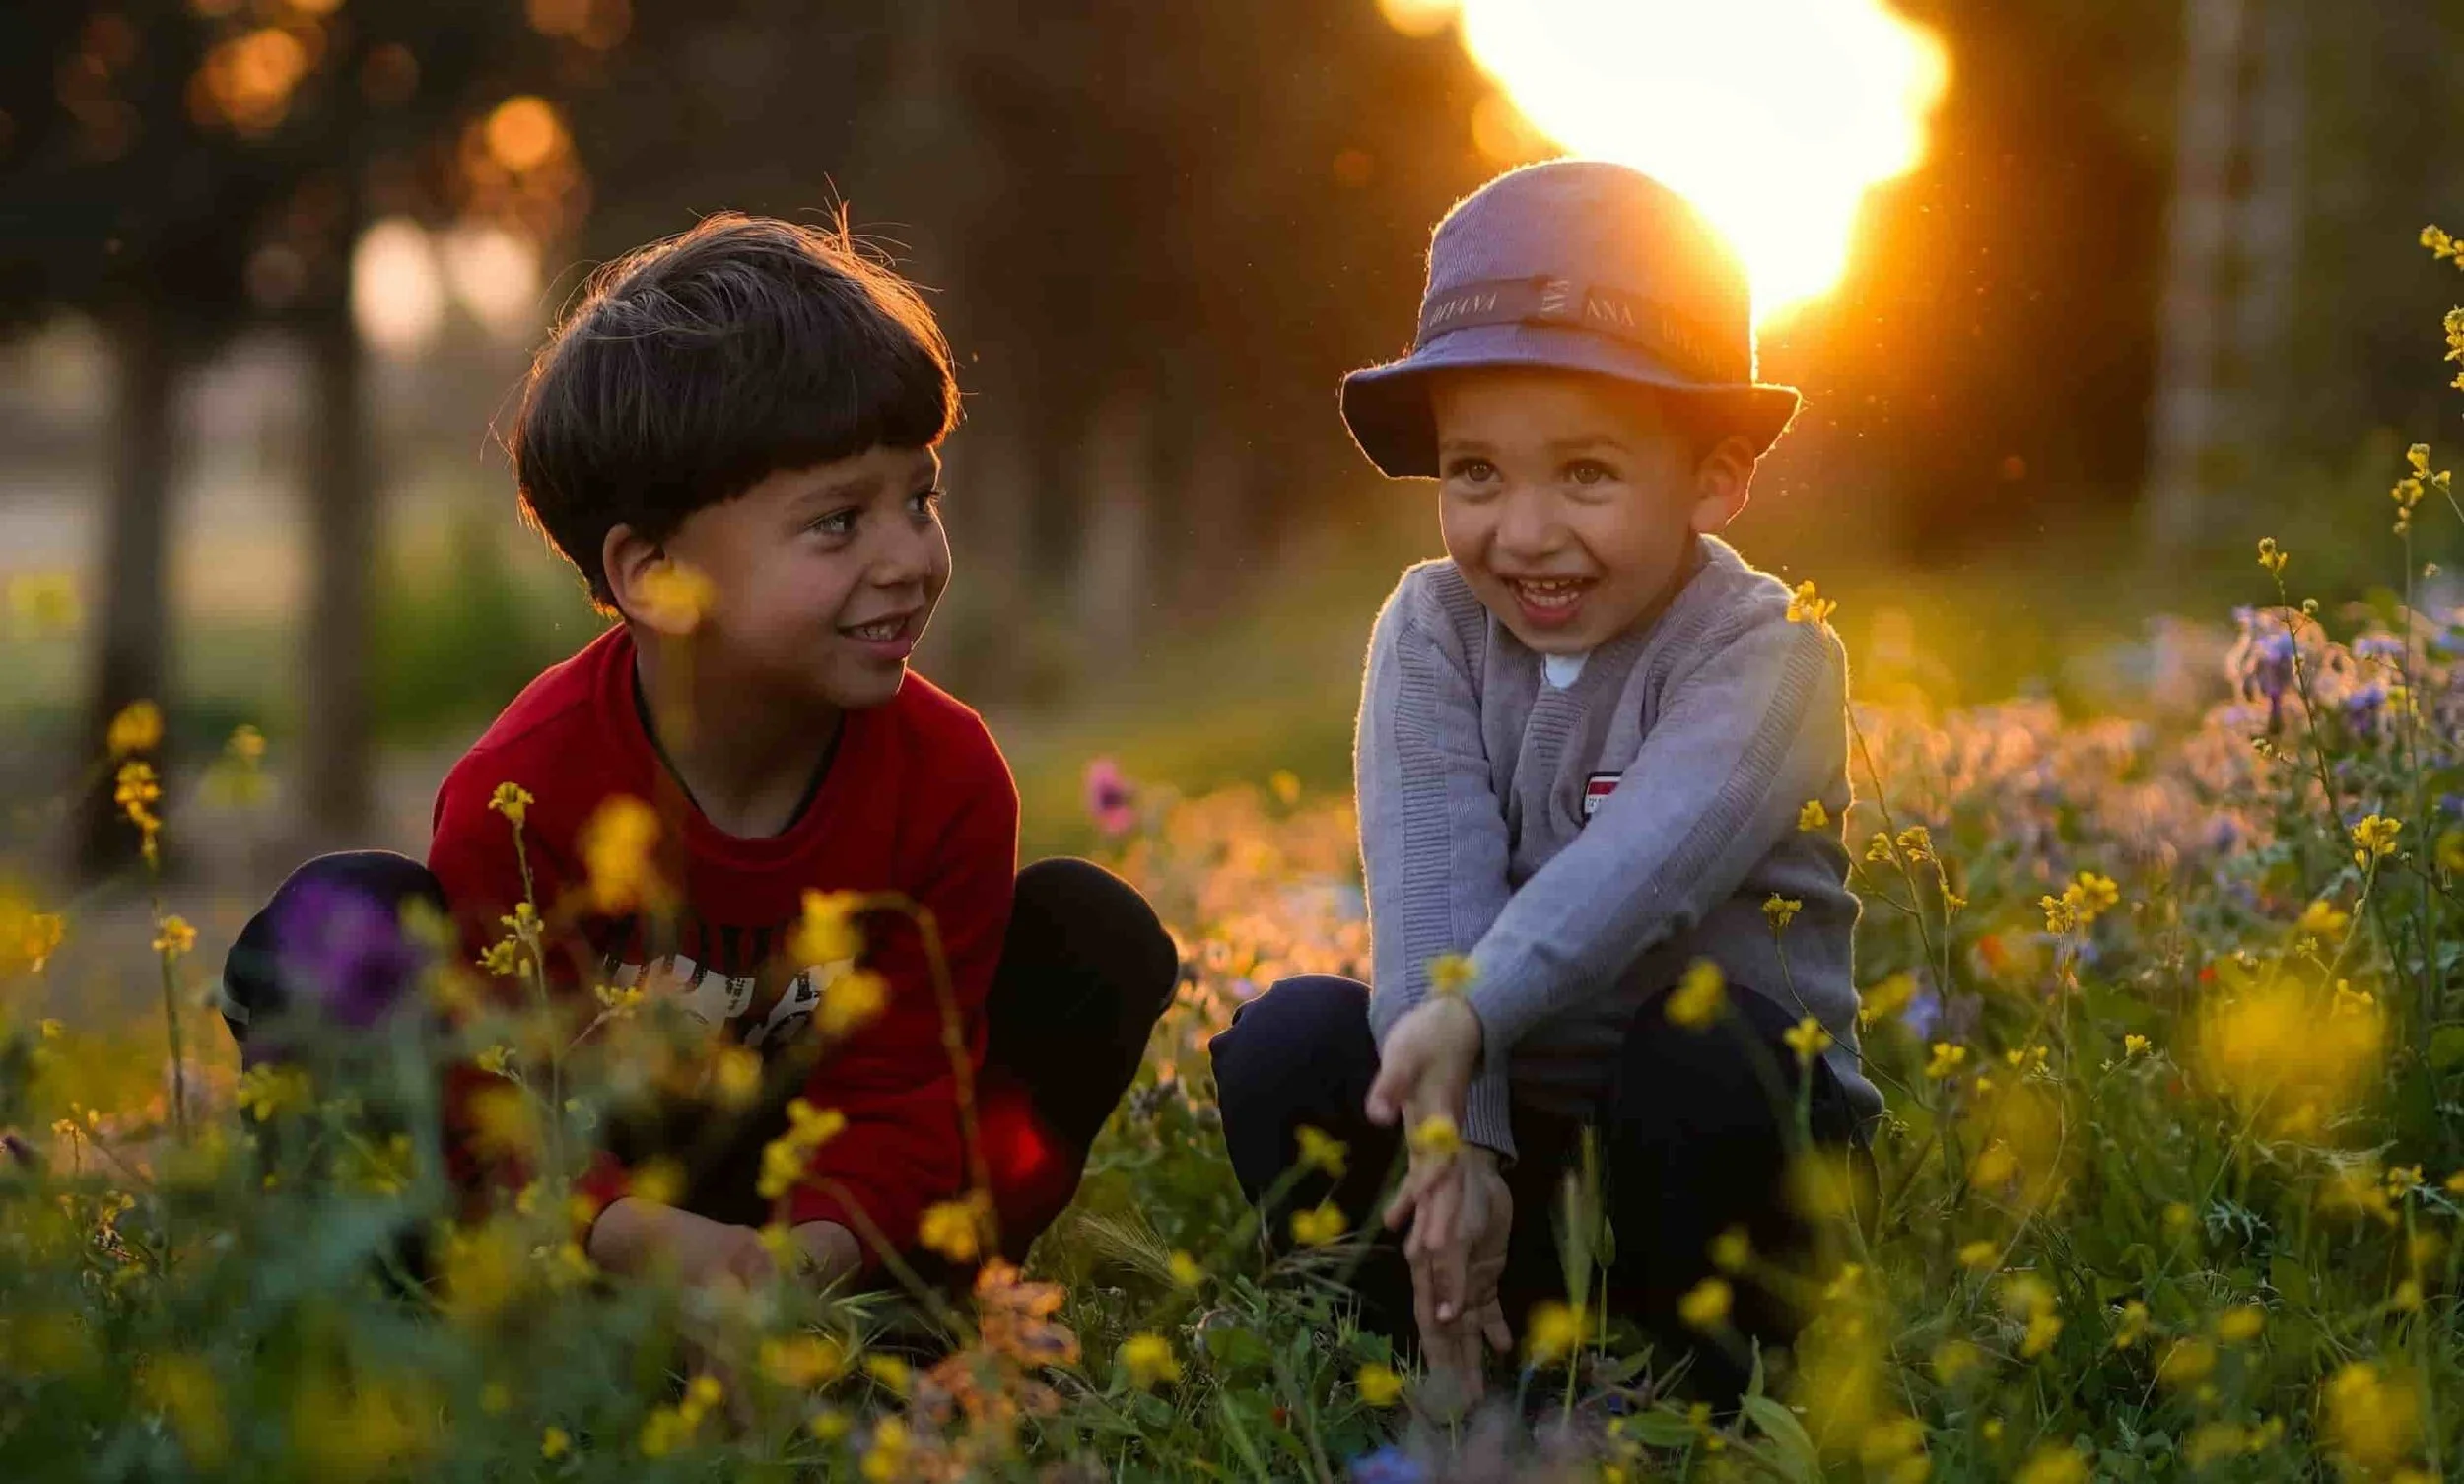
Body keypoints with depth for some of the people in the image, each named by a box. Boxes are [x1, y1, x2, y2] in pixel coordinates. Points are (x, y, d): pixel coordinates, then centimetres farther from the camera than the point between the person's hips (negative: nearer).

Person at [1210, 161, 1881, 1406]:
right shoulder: (1432, 633, -5)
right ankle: (1452, 1385, -8)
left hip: (1722, 1138, -3)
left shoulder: (1769, 655, -15)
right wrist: (1452, 1136, -37)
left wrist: (1471, 1014, -51)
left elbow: (1646, 861, -35)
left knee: (1702, 1048, -34)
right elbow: (1432, 897, -21)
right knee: (1286, 1043, -22)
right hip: (1504, 1129, 3)